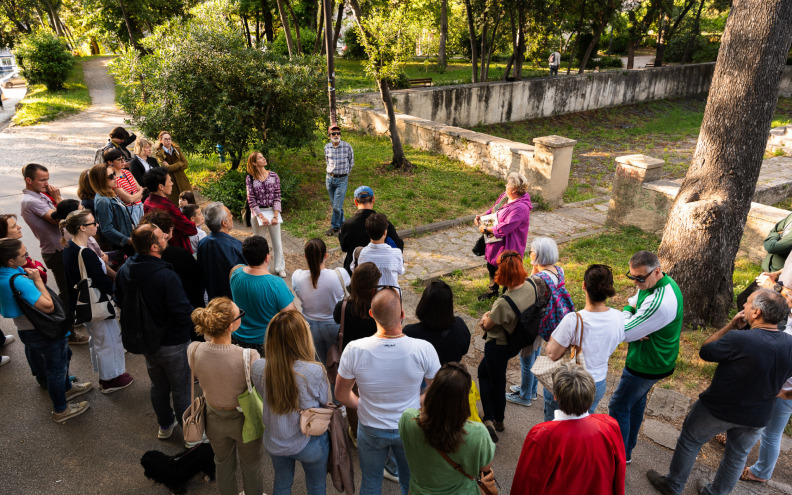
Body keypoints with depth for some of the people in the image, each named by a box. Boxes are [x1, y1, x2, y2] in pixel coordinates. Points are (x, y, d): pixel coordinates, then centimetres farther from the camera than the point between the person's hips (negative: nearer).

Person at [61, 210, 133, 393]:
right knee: (109, 340, 9)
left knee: (97, 339, 25)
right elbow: (103, 282, -24)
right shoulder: (86, 254, -29)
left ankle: (103, 375, 42)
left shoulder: (69, 248, 0)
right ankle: (111, 380, 24)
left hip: (81, 304, 10)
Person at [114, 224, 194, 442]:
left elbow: (119, 300, 9)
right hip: (173, 343, -7)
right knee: (181, 389, 11)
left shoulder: (124, 270, -8)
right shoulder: (166, 277, -32)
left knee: (158, 385, 26)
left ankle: (165, 425, 46)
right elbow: (184, 314, -29)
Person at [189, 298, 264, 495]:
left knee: (224, 464, 31)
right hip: (244, 419, -3)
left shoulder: (193, 351, -25)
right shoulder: (249, 357, -37)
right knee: (251, 466, 26)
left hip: (214, 418, 3)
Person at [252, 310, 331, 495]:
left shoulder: (259, 368, -22)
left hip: (274, 443, 3)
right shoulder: (315, 371, -32)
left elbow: (265, 395, -3)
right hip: (309, 444, -3)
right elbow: (326, 403, -15)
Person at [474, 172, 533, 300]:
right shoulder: (505, 196, -1)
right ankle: (493, 290, 49)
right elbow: (494, 209, 16)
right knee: (492, 266, 25)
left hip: (508, 247, -10)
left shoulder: (520, 208, -30)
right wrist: (482, 216, -1)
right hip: (495, 242, 10)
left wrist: (486, 229, -21)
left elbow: (504, 228, -32)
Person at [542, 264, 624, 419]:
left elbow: (553, 354, -20)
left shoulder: (573, 320, -31)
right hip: (598, 385, 5)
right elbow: (610, 348, 3)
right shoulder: (618, 317, -14)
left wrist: (551, 341, -2)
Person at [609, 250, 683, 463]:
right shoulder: (649, 283, -5)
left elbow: (624, 333, -30)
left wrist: (627, 310, -11)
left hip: (647, 366, -10)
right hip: (653, 359, 10)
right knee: (636, 400, 25)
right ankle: (628, 446, 45)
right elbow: (633, 303, 6)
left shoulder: (660, 303, -36)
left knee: (618, 406, 5)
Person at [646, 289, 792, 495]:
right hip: (757, 417, 5)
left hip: (718, 409, -5)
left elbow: (705, 351, -14)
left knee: (689, 441, 18)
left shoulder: (738, 339, -32)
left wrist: (731, 326, -11)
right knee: (737, 456, 26)